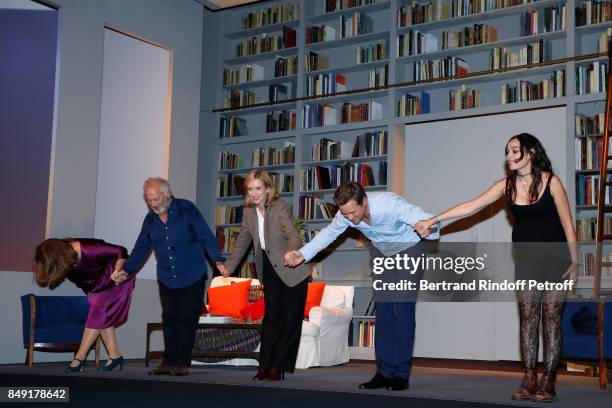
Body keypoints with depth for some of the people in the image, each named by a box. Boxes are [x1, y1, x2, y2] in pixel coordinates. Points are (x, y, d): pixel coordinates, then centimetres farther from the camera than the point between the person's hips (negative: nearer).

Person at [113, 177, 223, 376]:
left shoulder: (187, 209, -10)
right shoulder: (150, 218, 6)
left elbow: (206, 237, -12)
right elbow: (141, 248, 13)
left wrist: (218, 261, -22)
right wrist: (126, 270, 5)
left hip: (192, 278, -5)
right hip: (166, 279, 5)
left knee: (187, 320, -2)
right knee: (169, 320, 6)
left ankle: (182, 363, 4)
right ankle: (169, 362, 10)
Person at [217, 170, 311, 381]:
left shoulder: (281, 207, -17)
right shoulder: (249, 212, 3)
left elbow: (293, 236, -28)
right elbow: (242, 242, 12)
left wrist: (290, 253, -49)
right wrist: (228, 267, 7)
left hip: (292, 270, -6)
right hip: (269, 269, 6)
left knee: (290, 319, -4)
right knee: (271, 316, 5)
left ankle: (278, 367, 2)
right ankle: (265, 366, 6)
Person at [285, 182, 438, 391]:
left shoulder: (390, 205, -37)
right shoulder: (346, 214, -20)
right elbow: (328, 234, -2)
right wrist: (303, 254, -15)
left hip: (409, 250, -5)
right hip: (384, 254, 6)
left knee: (404, 309, -13)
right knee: (382, 311, 1)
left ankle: (401, 374, -9)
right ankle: (384, 373, 4)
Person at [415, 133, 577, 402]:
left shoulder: (550, 181, -11)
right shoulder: (506, 185, -2)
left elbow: (567, 223, -5)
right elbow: (471, 206, -9)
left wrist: (574, 260, -5)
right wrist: (434, 219, -16)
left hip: (554, 256, -3)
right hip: (526, 257, 4)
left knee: (551, 318, -3)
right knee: (527, 317, 1)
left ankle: (548, 382, 1)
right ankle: (529, 379, 4)